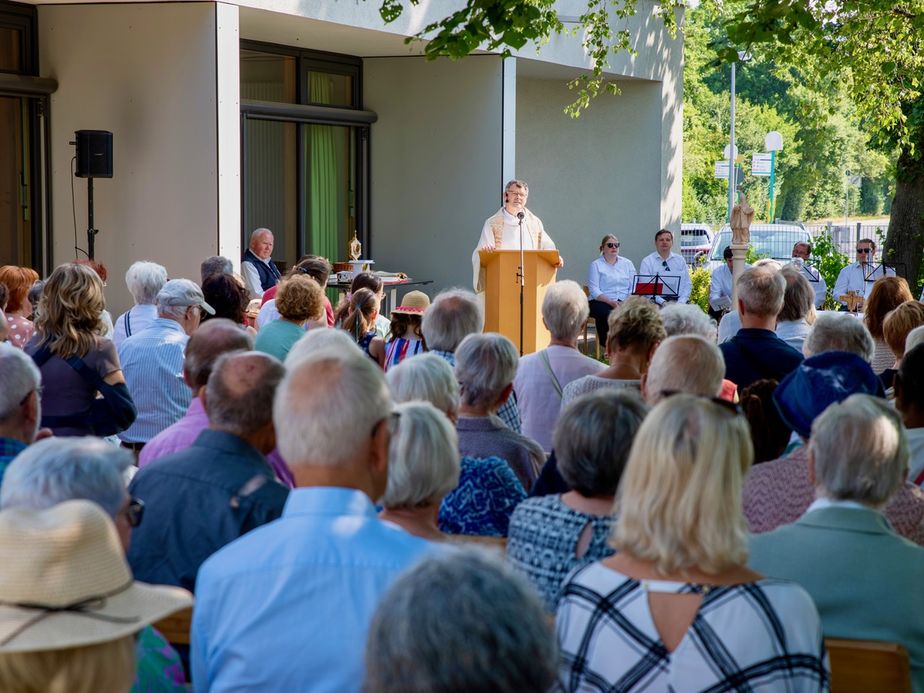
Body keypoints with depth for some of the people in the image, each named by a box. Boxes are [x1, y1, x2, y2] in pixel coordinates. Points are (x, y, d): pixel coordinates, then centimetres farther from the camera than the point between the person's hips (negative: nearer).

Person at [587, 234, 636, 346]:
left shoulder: (627, 263, 18)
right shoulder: (596, 265, 7)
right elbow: (594, 290, -5)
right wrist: (611, 302, -20)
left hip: (624, 302, 3)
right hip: (601, 302, -3)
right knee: (607, 314, -37)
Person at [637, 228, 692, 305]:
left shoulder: (680, 260, 14)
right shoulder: (647, 262, 4)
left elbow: (687, 284, 11)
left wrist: (681, 302, -6)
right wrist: (663, 302, -16)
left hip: (678, 302, 2)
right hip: (656, 303, -2)